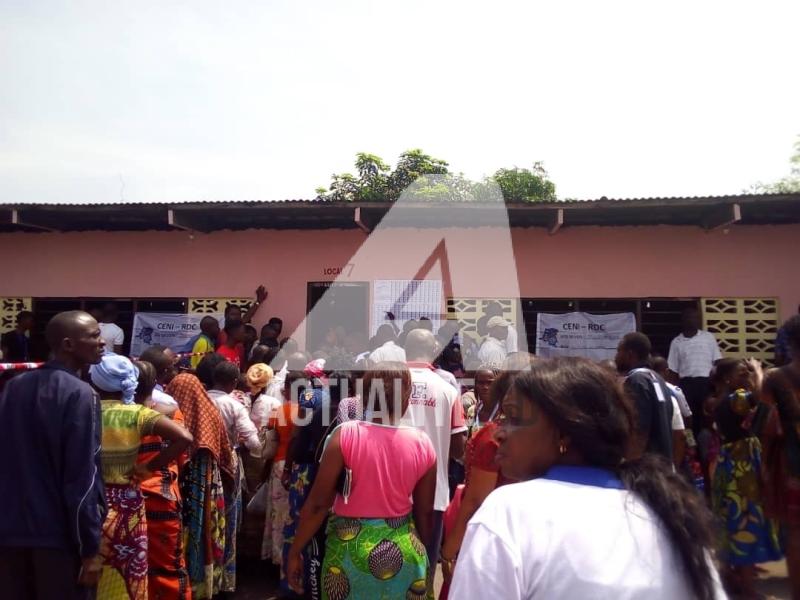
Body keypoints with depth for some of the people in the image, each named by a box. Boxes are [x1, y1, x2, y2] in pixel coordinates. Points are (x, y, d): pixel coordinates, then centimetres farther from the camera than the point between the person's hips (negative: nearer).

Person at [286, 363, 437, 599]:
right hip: (404, 550, 2)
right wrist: (422, 553, 18)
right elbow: (425, 511, 2)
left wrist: (295, 551, 1)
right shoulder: (423, 444, -7)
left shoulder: (346, 434, -14)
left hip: (350, 548, -2)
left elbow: (318, 503, -12)